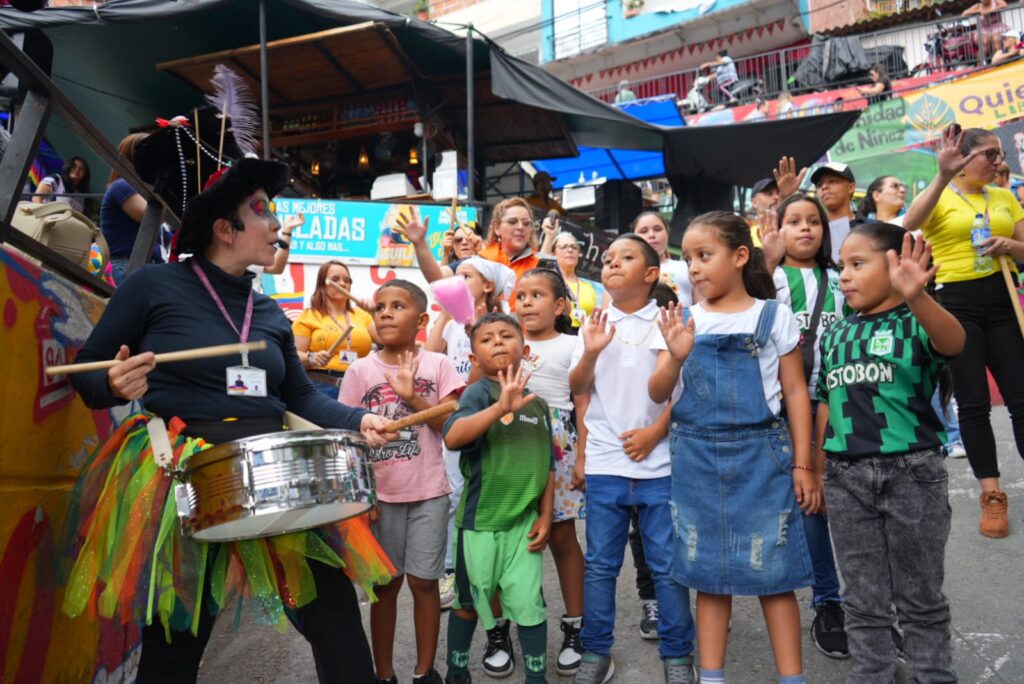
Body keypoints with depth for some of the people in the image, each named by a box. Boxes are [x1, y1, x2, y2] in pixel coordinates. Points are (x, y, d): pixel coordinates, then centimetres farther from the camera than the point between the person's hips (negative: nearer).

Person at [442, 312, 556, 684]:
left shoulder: (538, 404, 6)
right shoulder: (479, 392, -11)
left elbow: (547, 466, 12)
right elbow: (452, 437, -31)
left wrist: (545, 516, 5)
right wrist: (501, 407, -42)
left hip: (525, 520, 3)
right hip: (480, 518, -3)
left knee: (528, 602, 4)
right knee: (470, 601, 13)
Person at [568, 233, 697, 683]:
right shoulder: (594, 323, 7)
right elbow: (577, 388, 4)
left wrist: (655, 432, -11)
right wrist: (590, 353, -15)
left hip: (660, 461, -2)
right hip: (604, 462, 2)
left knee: (668, 564, 6)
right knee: (600, 563, 9)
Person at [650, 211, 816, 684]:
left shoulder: (773, 316, -2)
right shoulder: (683, 321, 3)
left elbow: (795, 392, 0)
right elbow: (658, 394, 0)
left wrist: (802, 463, -3)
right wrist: (676, 357, -19)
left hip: (760, 454, -2)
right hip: (697, 458, 3)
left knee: (772, 569, 3)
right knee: (707, 570, 11)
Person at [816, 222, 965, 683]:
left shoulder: (915, 324, -8)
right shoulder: (835, 335, 7)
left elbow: (953, 342, -32)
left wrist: (916, 298, -52)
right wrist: (817, 471, 11)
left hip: (912, 472, -4)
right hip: (846, 477, 4)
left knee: (922, 599, 13)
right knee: (865, 602, 15)